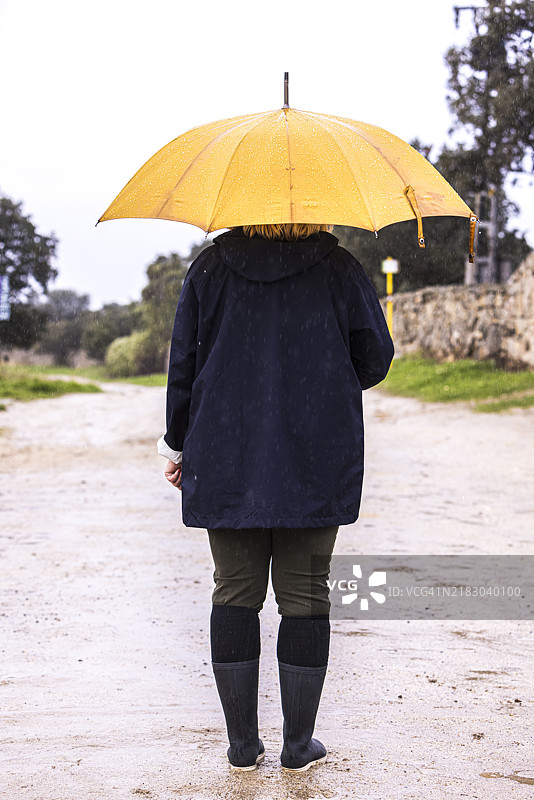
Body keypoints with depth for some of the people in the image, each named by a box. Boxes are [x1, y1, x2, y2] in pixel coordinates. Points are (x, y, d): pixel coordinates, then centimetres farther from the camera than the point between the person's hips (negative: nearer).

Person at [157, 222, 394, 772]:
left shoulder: (210, 268, 2)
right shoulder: (338, 268, -1)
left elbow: (183, 361, 3)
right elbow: (375, 359, 1)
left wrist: (176, 444, 14)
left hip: (227, 466, 1)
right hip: (316, 469, -1)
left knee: (235, 592, 9)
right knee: (304, 597, 6)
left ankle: (242, 745, 13)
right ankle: (298, 746, 12)